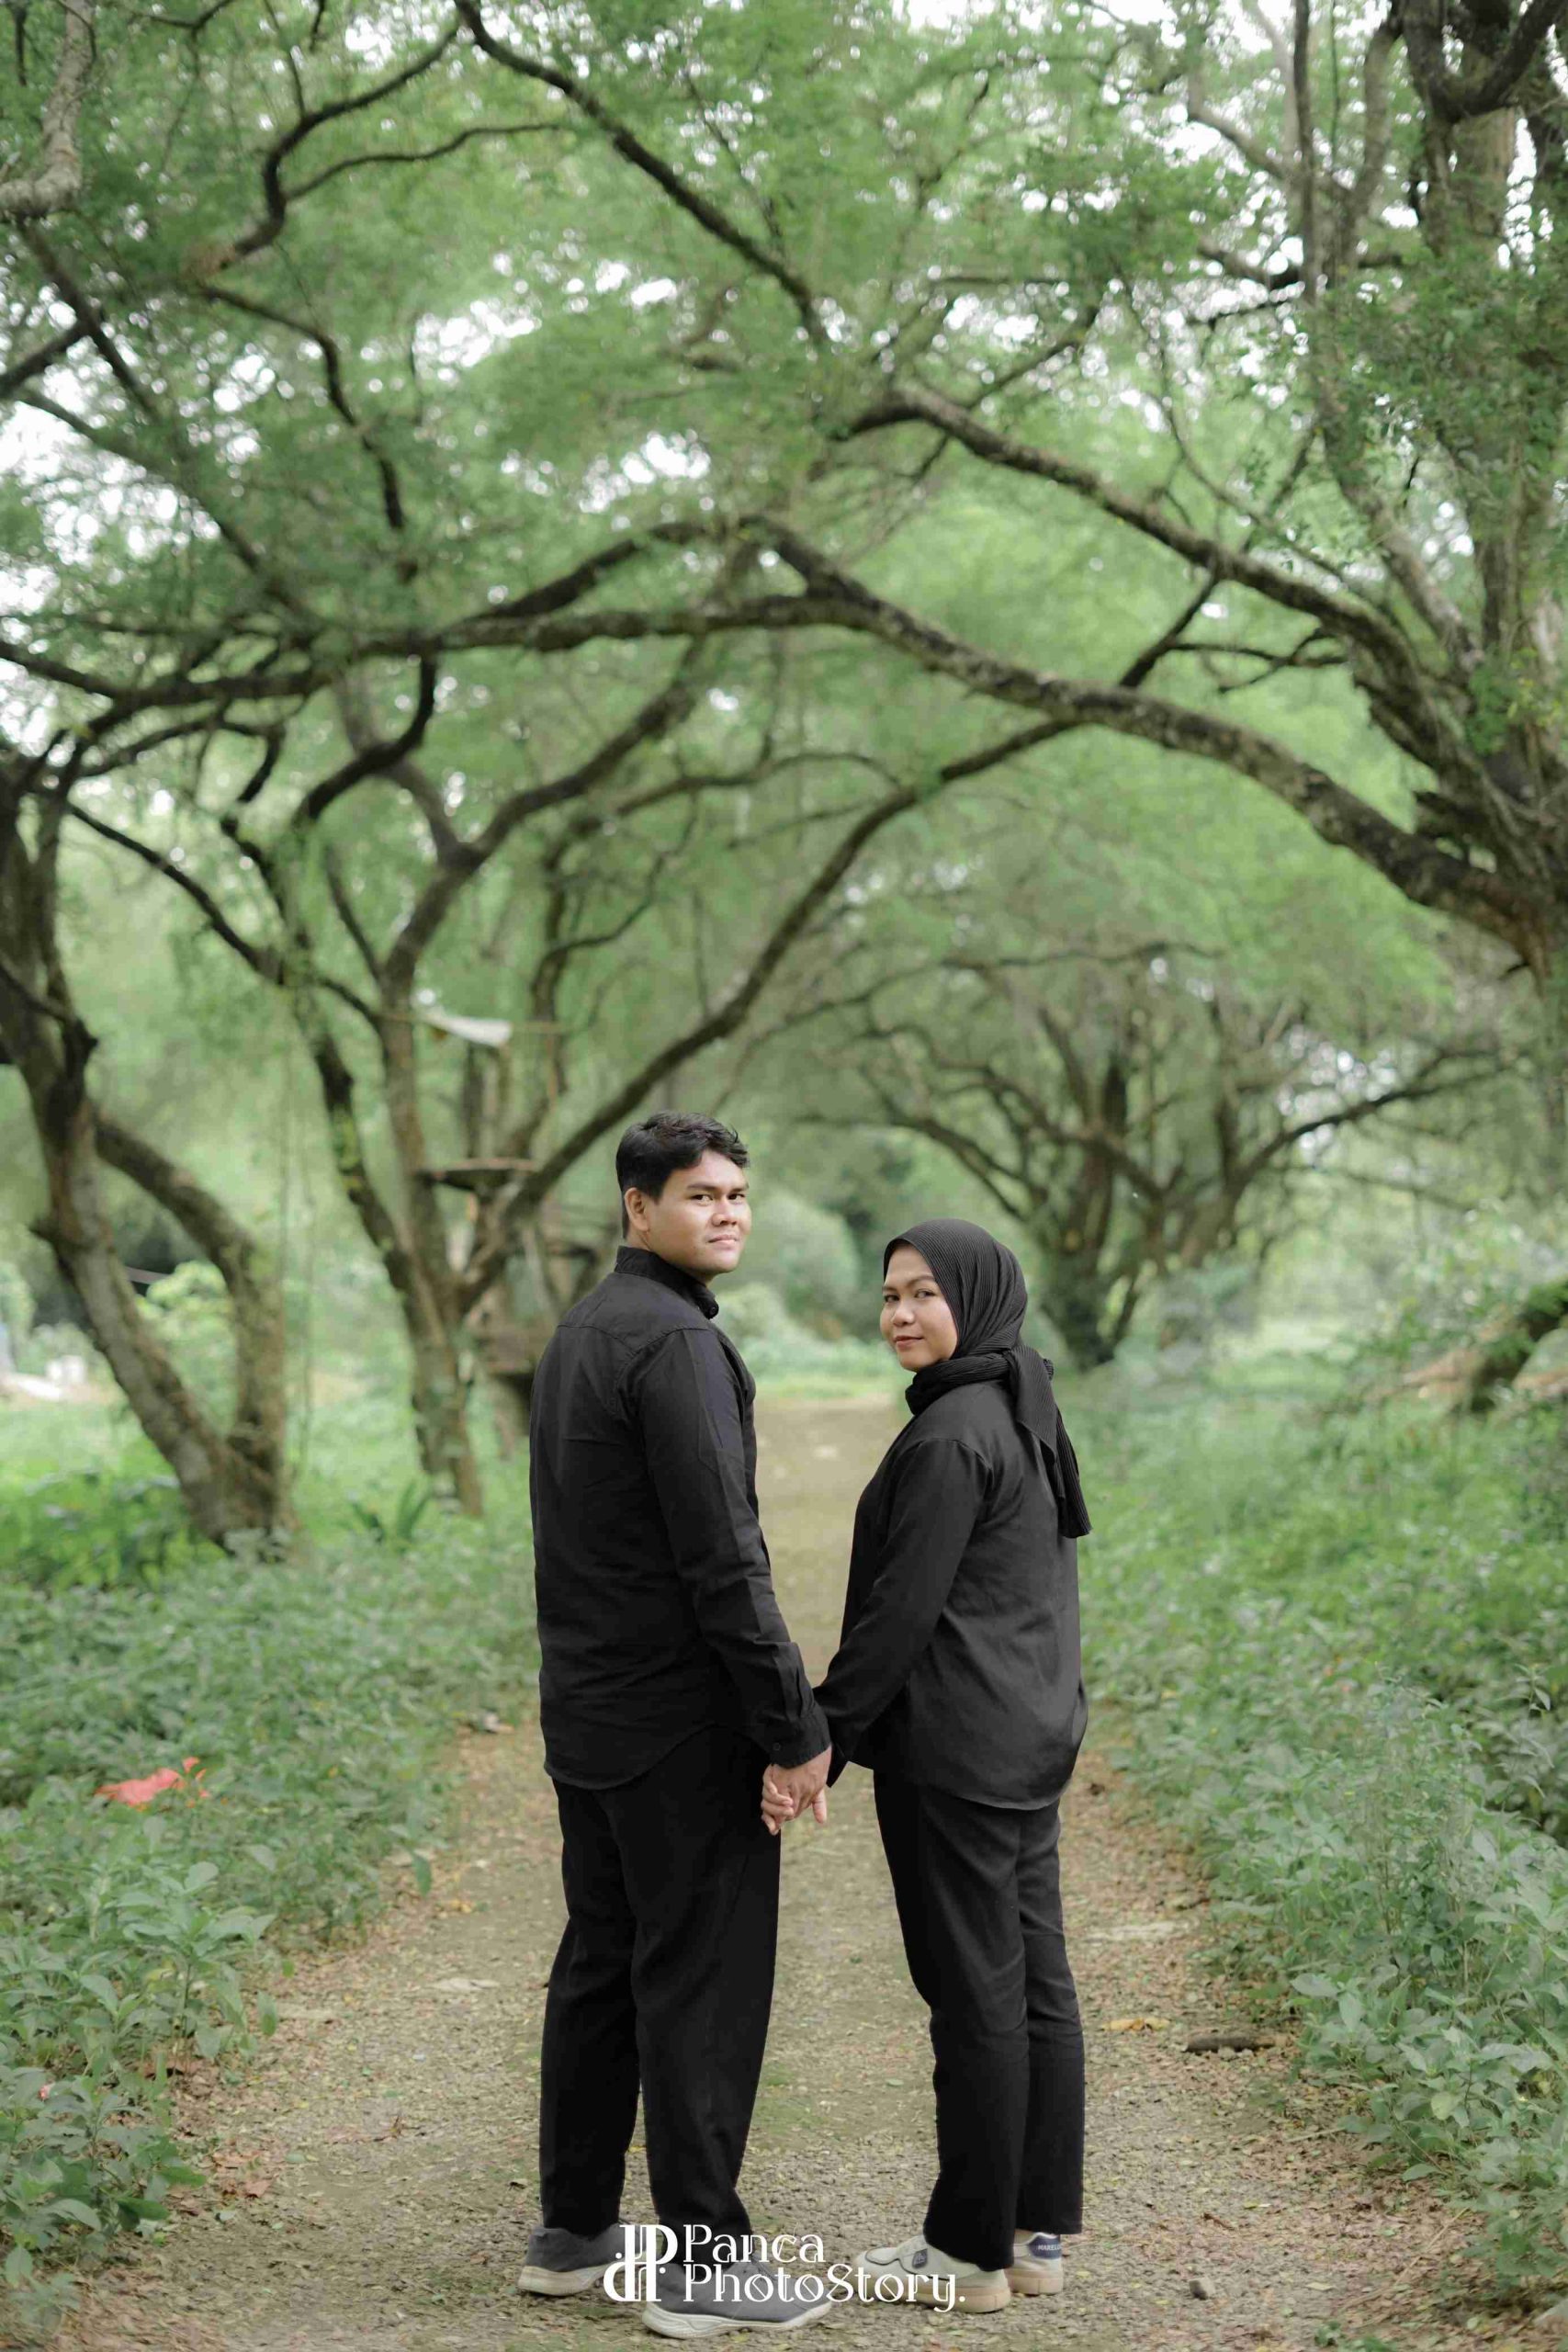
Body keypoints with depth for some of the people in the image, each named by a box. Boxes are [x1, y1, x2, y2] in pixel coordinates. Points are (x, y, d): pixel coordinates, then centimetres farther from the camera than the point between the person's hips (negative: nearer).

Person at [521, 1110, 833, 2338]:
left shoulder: (580, 1332, 14)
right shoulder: (675, 1341, -17)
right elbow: (723, 1556, -22)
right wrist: (795, 1727, -17)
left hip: (586, 1708, 10)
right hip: (682, 1722, -10)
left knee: (602, 1961, 15)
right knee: (705, 1980, -3)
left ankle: (574, 2230, 24)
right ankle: (703, 2264, 3)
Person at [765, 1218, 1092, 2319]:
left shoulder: (950, 1435, -18)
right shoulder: (1031, 1417, 11)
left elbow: (900, 1609, -20)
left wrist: (816, 1742, -16)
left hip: (954, 1749, -9)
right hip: (1034, 1732, 9)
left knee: (974, 1992, -1)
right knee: (1034, 1979, 11)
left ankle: (974, 2251, 8)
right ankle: (1040, 2230, 19)